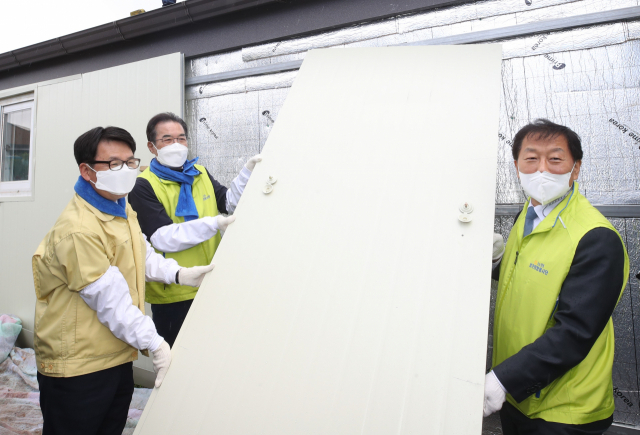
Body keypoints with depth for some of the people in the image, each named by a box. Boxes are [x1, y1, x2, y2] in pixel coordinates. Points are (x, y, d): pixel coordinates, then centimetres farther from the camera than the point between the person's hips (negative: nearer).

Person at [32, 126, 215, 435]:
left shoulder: (121, 206, 7)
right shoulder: (77, 229, -26)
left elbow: (141, 254, 17)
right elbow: (110, 298, -24)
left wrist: (178, 273, 0)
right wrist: (154, 343, -19)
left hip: (118, 356, 9)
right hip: (77, 366, -9)